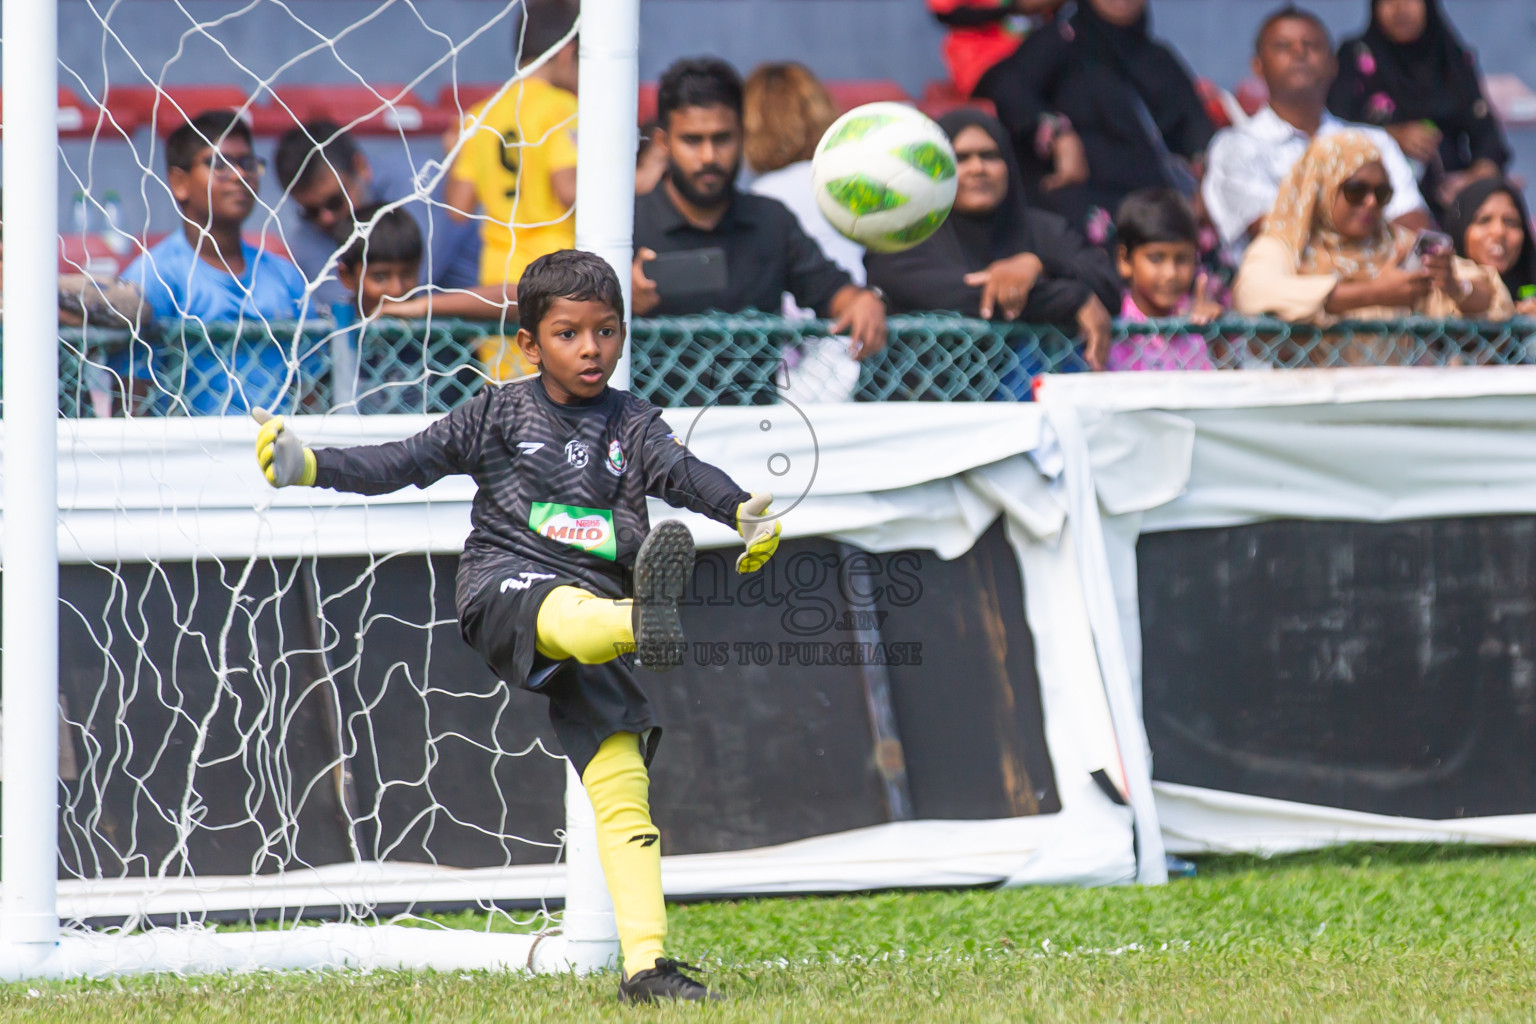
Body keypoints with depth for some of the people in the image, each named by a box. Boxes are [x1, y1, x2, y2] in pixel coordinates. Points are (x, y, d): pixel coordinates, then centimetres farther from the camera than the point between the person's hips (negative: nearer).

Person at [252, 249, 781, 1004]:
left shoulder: (633, 424, 11)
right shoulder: (502, 413, 10)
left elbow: (683, 473, -7)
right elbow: (411, 461, 8)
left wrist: (744, 513, -27)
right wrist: (309, 466, -3)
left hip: (593, 614, 2)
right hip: (504, 586, -2)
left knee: (620, 782, -7)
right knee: (570, 611, -39)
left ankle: (645, 963, -10)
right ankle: (645, 622, -75)